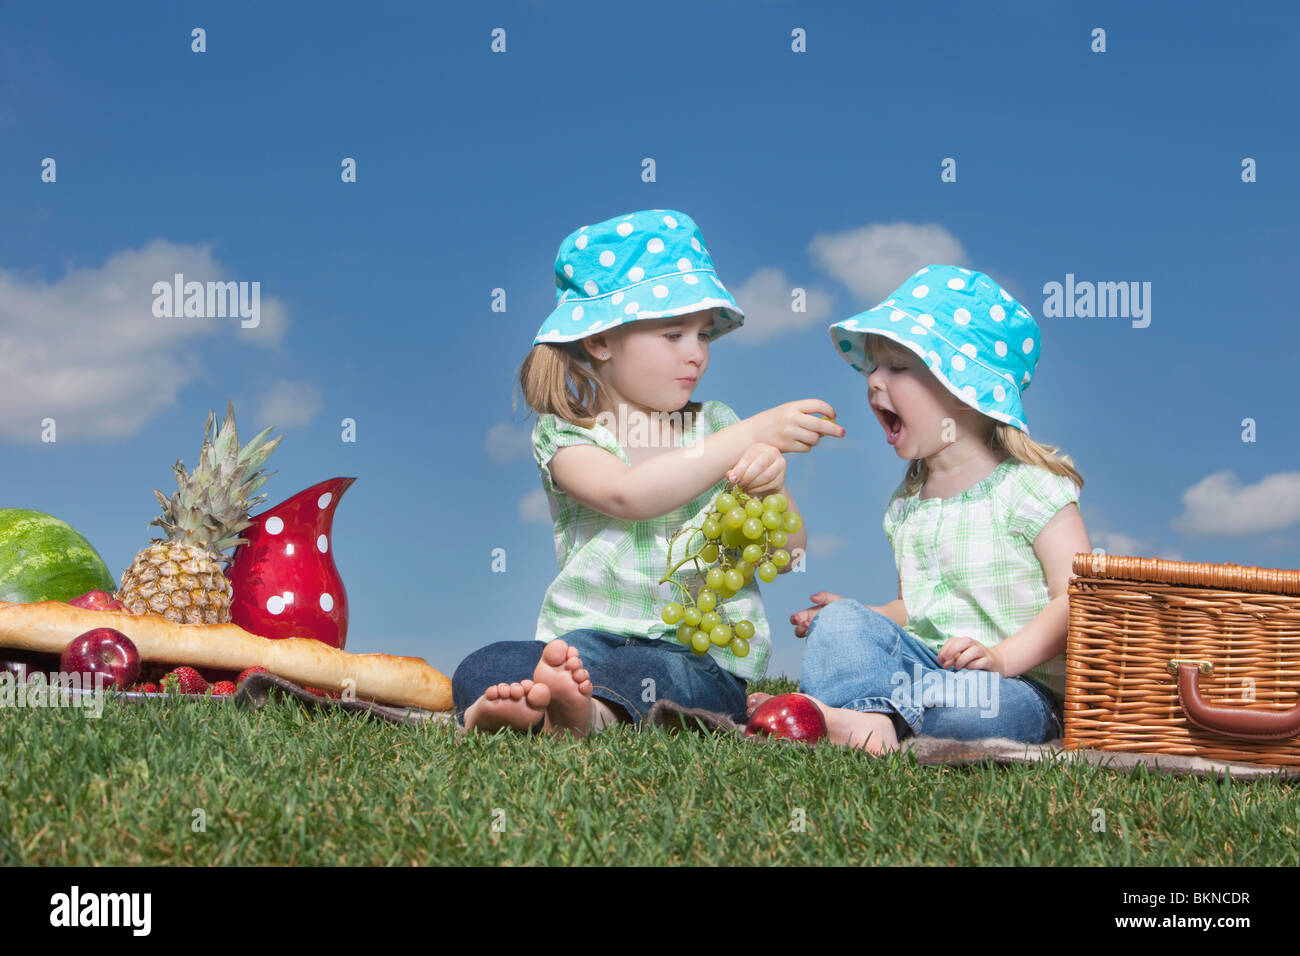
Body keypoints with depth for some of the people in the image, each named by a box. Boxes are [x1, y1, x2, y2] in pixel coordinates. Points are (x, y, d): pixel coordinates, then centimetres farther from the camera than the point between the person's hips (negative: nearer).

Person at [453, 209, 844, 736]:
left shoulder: (717, 427, 13)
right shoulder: (564, 434, 3)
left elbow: (785, 551, 8)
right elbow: (627, 495, -20)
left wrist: (770, 485, -15)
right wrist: (753, 434, -21)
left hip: (704, 657, 1)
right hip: (585, 633, 0)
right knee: (479, 672, -29)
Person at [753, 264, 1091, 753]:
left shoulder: (1028, 488, -5)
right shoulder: (905, 502, 17)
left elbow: (1076, 597, -13)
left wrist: (1003, 656, -25)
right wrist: (856, 620, 6)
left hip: (1020, 684, -6)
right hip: (922, 659, 6)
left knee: (979, 701, -40)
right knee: (842, 621, -18)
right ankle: (872, 717, -44)